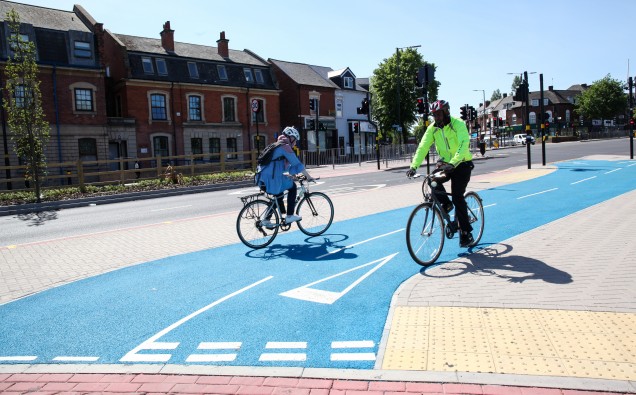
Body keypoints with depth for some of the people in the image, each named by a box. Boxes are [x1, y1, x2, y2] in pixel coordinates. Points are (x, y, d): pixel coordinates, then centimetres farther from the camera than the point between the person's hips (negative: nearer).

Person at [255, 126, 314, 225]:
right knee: (292, 187, 7)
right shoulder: (285, 147, -5)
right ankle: (289, 216, 5)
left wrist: (294, 174, 31)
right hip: (271, 179, -9)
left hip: (262, 178, 9)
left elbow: (286, 165, 31)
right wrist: (308, 176, 0)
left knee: (278, 195, 28)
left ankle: (267, 220, 28)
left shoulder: (277, 146, 24)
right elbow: (297, 164, -7)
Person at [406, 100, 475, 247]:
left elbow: (463, 145, -33)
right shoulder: (432, 128, -4)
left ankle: (466, 233, -3)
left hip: (462, 164, -5)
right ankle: (446, 204, 8)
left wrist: (453, 163, -48)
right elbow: (422, 147, -12)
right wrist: (413, 166, -26)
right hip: (444, 163, 5)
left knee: (457, 196, -14)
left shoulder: (458, 124, -19)